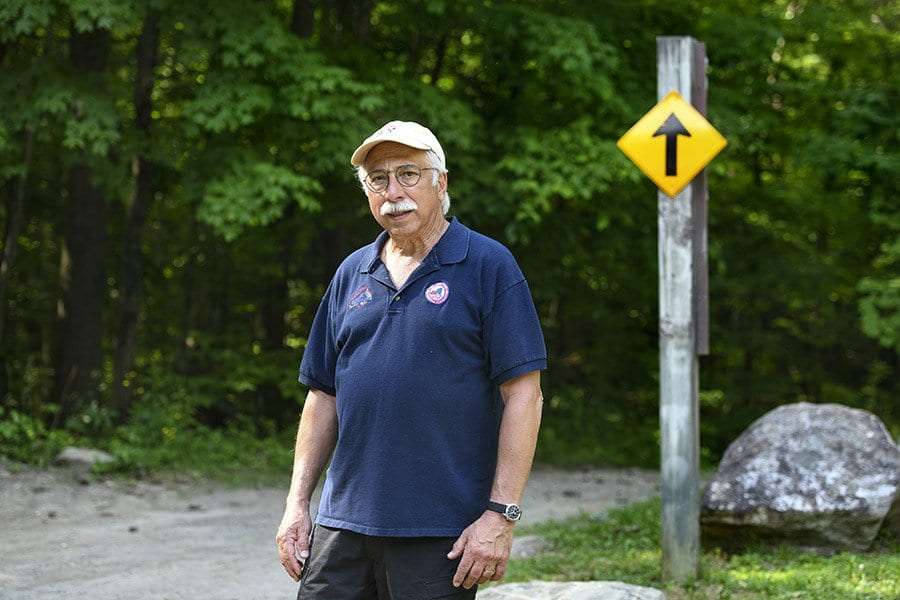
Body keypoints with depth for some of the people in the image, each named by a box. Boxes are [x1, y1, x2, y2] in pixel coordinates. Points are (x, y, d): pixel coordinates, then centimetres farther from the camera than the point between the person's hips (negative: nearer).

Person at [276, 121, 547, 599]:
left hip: (440, 534, -5)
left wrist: (500, 515, -14)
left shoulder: (487, 266, -3)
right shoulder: (352, 274, 13)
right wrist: (297, 503, 9)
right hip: (344, 520, 5)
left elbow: (522, 394, -8)